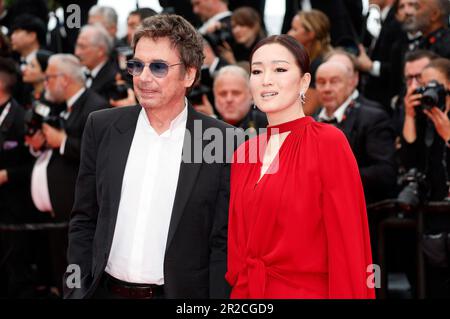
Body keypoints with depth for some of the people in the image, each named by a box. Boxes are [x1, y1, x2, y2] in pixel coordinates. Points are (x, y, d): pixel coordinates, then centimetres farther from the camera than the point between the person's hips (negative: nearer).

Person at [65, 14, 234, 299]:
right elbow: (84, 221, 6)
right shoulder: (103, 128, 1)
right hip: (106, 290, 3)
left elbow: (223, 241, -6)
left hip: (180, 296, -2)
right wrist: (75, 292, 1)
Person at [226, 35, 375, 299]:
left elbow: (347, 246, -14)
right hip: (248, 291, 6)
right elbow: (238, 240, 11)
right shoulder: (244, 153, 7)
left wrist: (349, 294, -16)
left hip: (307, 291, -5)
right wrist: (239, 289, 6)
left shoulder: (329, 143, -11)